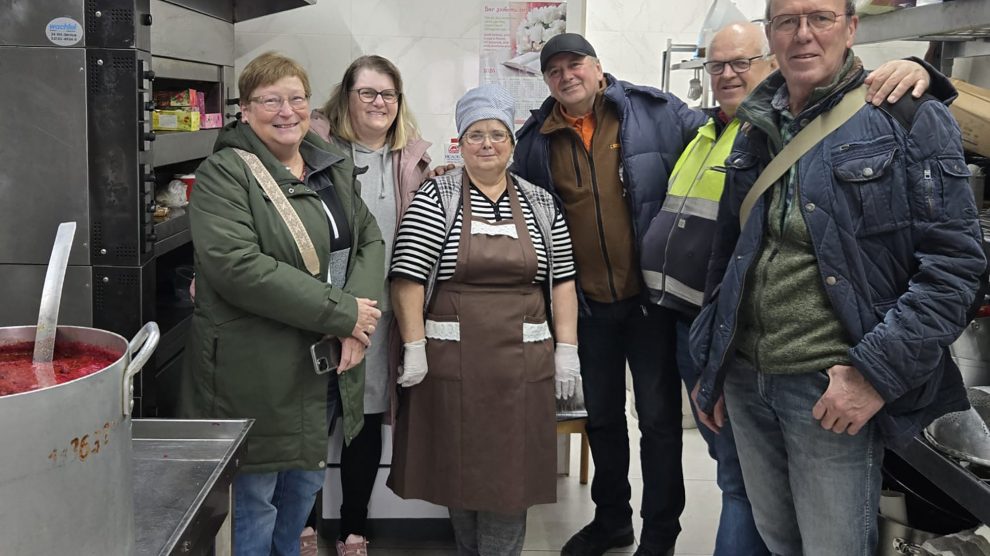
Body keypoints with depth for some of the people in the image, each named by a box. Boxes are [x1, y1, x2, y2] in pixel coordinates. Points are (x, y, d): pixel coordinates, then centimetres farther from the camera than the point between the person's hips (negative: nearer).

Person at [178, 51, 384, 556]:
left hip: (326, 370, 7)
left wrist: (357, 320, -10)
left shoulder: (334, 168, 10)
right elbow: (237, 267, -25)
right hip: (256, 375, -7)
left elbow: (369, 240, 9)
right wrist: (342, 312, -23)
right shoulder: (224, 174, -13)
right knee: (254, 501, 7)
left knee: (306, 486, 22)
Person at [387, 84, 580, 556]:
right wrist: (414, 348, -12)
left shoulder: (540, 204, 9)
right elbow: (408, 278, -7)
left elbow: (562, 281, 9)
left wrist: (566, 349, 4)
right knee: (457, 464, 9)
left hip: (522, 361, 2)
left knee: (511, 469, 6)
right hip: (453, 358, -2)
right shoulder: (435, 199, -1)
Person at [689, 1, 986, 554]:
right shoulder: (756, 133, 11)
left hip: (835, 390, -5)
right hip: (745, 380, 5)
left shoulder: (911, 120, -6)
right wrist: (712, 366, 18)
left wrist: (877, 372, -17)